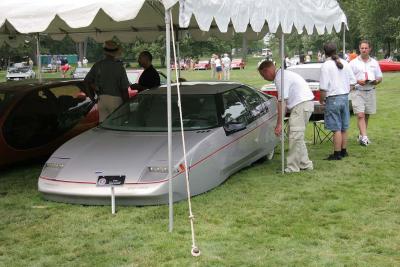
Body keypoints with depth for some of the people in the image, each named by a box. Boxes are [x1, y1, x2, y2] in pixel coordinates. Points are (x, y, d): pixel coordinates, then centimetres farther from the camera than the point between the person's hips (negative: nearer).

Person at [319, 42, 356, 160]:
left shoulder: (326, 65, -13)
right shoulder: (344, 63, 6)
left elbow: (323, 87, -17)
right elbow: (352, 81, 8)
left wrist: (321, 99, -3)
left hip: (333, 99, -6)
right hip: (345, 97, 7)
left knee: (336, 129, -2)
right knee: (344, 128, 16)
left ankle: (337, 154, 3)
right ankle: (344, 151, 26)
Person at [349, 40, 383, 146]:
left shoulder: (374, 63, 13)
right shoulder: (353, 63, 2)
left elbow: (380, 77, 16)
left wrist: (376, 81, -6)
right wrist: (357, 81, -17)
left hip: (370, 91, 4)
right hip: (358, 92, -4)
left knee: (366, 116, 9)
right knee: (360, 115, -13)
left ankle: (361, 135, 21)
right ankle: (364, 137, -20)